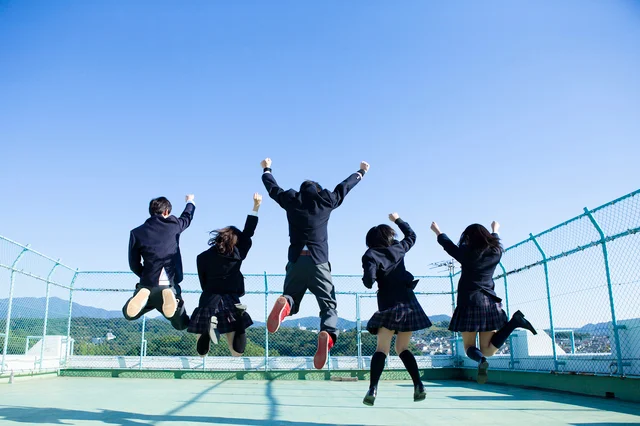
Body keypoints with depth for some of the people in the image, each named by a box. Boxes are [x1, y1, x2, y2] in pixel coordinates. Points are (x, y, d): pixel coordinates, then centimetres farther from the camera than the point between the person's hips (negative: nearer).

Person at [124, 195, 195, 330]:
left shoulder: (136, 233, 2)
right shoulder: (174, 224, 1)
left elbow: (134, 264, 5)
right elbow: (187, 217, 26)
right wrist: (190, 202, 46)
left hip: (147, 285, 1)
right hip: (171, 286, -1)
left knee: (128, 314, 27)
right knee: (181, 324, 16)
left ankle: (142, 298, -10)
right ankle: (169, 298, -17)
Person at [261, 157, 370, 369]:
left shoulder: (291, 199, 12)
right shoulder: (326, 200, 10)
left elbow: (273, 187, 28)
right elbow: (345, 186, 25)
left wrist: (266, 169, 49)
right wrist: (361, 172, 44)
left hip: (296, 261, 1)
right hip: (318, 262, -1)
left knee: (291, 302, 15)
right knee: (329, 305, 3)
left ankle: (284, 303, -23)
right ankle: (327, 335, -30)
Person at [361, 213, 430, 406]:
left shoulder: (370, 255, -3)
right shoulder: (398, 249, 9)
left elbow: (369, 281, -16)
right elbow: (411, 236, 30)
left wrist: (367, 281, 6)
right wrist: (397, 220, 38)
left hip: (389, 305, -4)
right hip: (409, 303, 4)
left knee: (382, 349, -4)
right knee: (403, 348, 13)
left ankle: (373, 389, -19)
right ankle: (418, 386, 0)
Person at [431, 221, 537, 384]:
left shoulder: (467, 253, -5)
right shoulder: (496, 251, 7)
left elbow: (448, 244, 13)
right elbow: (495, 241, 31)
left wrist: (437, 230, 32)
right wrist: (495, 230, 53)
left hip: (470, 304, -4)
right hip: (490, 304, 4)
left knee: (469, 346, 6)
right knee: (488, 350, 4)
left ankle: (481, 360, -29)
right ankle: (514, 322, -17)